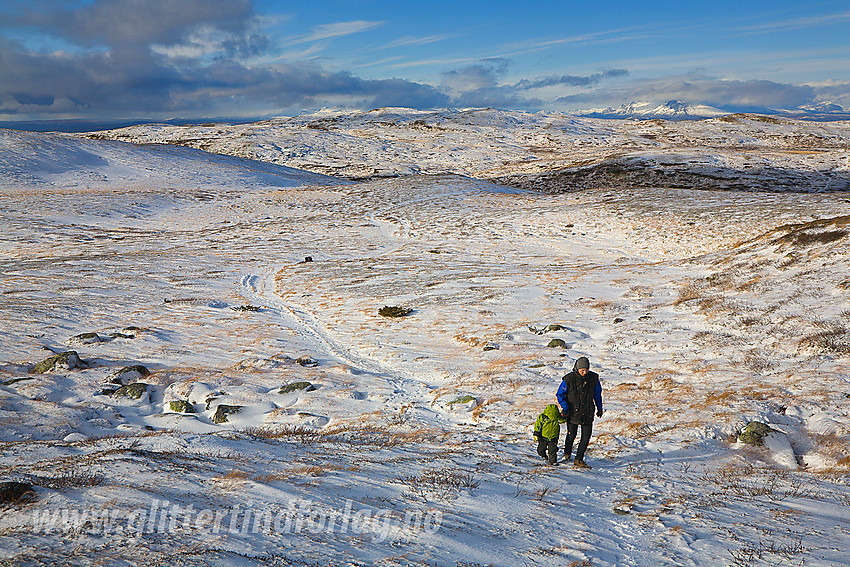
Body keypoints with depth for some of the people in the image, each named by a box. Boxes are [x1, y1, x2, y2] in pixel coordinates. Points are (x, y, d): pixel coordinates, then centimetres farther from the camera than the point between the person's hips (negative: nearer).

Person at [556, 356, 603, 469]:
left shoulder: (594, 378, -7)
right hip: (573, 412, -2)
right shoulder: (569, 379, -16)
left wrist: (599, 408, 17)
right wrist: (564, 407, -16)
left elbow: (597, 394, 11)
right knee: (572, 435, 12)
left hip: (587, 414, 2)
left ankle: (579, 459, 12)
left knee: (586, 437, -2)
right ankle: (567, 453, 41)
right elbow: (560, 394, -3)